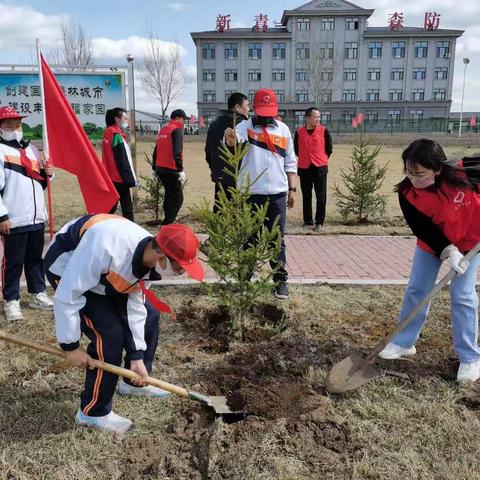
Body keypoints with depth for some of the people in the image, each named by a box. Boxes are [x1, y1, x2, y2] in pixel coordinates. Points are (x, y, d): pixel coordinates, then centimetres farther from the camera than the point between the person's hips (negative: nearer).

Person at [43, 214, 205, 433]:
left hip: (104, 274, 8)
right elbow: (66, 297, -32)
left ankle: (133, 382, 28)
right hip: (66, 269, -7)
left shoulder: (148, 256, -17)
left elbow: (135, 305, -6)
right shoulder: (107, 249, -42)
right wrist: (70, 346, -22)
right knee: (110, 336, -17)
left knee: (148, 315, 6)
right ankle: (92, 412, 4)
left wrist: (137, 356, -6)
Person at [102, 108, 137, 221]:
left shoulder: (108, 133, 11)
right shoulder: (117, 136, -16)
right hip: (120, 178, -9)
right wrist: (131, 179, -15)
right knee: (127, 207, 0)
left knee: (110, 206, 14)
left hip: (110, 178, 9)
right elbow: (123, 161, -19)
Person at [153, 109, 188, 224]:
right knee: (178, 198, -4)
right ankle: (167, 225, -10)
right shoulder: (177, 130, -10)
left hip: (160, 169, 9)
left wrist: (155, 168, 25)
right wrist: (181, 170, -23)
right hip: (171, 170, -9)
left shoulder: (163, 130, 16)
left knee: (169, 195, 21)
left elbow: (156, 151, 20)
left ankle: (168, 221, 27)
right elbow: (177, 152, -22)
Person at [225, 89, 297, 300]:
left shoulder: (283, 129, 9)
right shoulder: (245, 127, -1)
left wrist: (292, 189, 8)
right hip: (250, 194, -2)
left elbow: (290, 163, 14)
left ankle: (280, 279, 16)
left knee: (277, 240, 7)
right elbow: (235, 143, -25)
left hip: (277, 194, 2)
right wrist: (230, 139, -48)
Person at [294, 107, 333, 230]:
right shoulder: (299, 132, 1)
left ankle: (319, 222, 6)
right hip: (304, 168, 2)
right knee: (306, 197, 8)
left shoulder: (324, 131, -1)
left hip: (320, 168, -1)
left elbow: (329, 149, 7)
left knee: (321, 197, -2)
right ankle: (308, 221, 19)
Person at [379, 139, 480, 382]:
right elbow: (422, 228, -22)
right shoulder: (407, 192, -25)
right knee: (416, 290, 5)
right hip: (431, 242, 3)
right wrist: (447, 251, -33)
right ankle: (404, 343, 21)